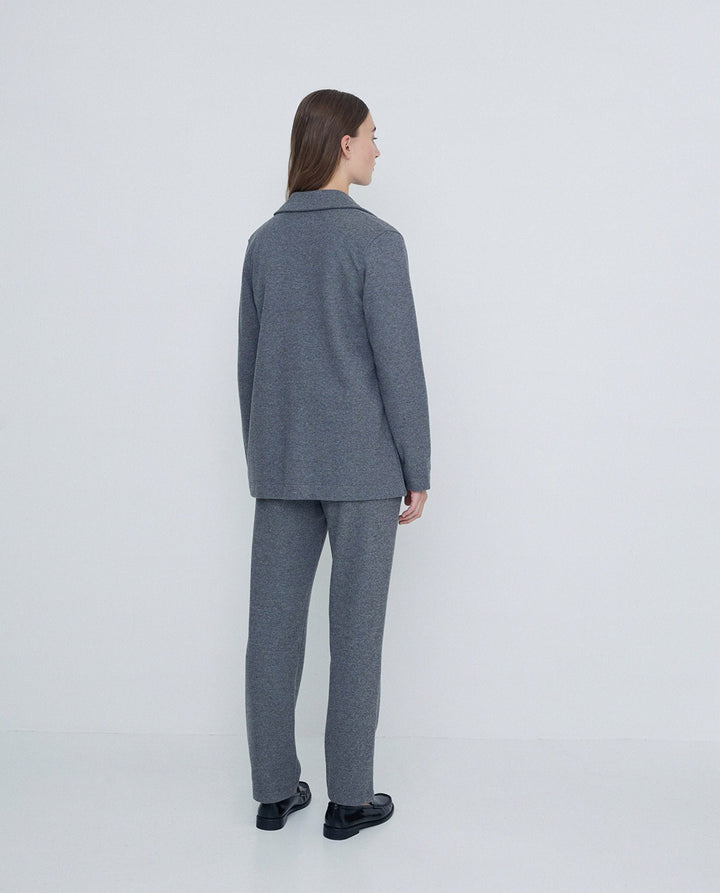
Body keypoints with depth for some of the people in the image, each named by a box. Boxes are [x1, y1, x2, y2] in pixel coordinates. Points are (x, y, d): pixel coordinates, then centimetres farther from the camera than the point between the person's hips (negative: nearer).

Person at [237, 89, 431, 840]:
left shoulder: (264, 242, 8)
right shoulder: (374, 240, -10)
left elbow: (249, 362, 10)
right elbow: (399, 363, -13)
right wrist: (418, 470, -5)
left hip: (281, 465, 5)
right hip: (361, 465, -5)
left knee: (274, 624, 8)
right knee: (355, 630, 3)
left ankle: (274, 790, 19)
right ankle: (349, 798, 14)